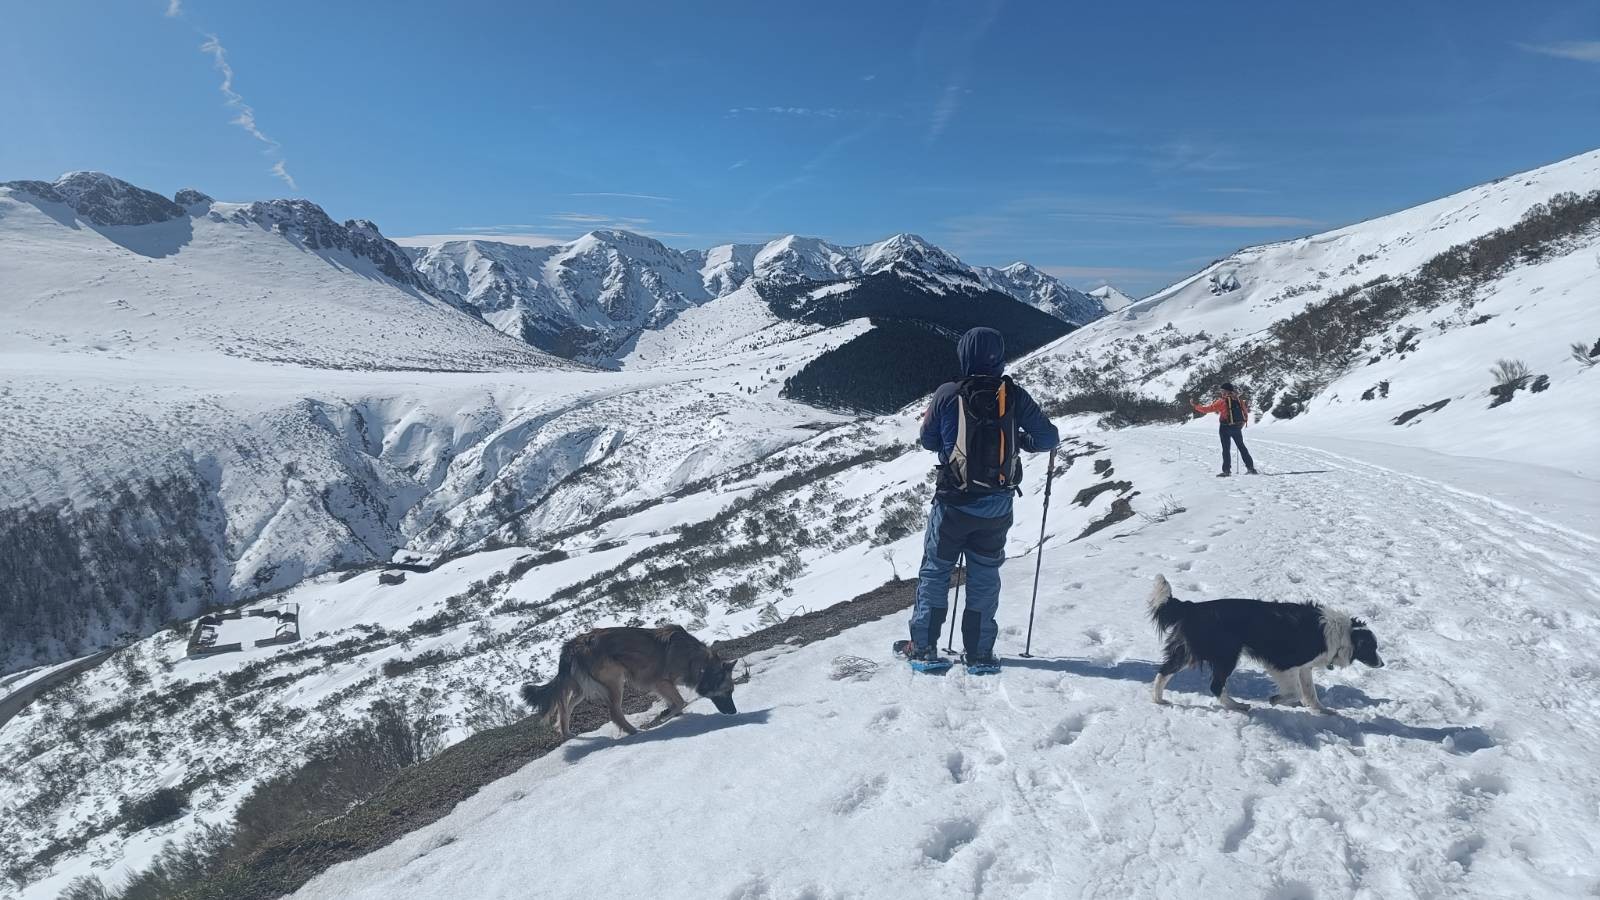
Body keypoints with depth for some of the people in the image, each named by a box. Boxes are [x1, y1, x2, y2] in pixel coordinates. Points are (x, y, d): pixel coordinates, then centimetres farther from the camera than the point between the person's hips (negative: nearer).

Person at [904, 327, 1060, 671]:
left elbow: (928, 441, 3)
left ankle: (923, 647, 15)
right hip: (997, 508, 2)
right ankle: (979, 652, 17)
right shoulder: (1015, 397, -5)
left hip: (953, 503, -1)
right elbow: (1048, 438, 1)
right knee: (985, 575, 15)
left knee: (935, 569, 13)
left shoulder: (947, 395, -8)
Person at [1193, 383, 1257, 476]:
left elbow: (1208, 408, -8)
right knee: (1241, 447, 16)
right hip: (1237, 427, 4)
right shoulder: (1239, 400, 6)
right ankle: (1250, 467, 16)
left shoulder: (1222, 401, -9)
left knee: (1226, 449, 1)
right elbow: (1245, 414, 11)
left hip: (1225, 427, -4)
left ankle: (1226, 470, -2)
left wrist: (1196, 406, 4)